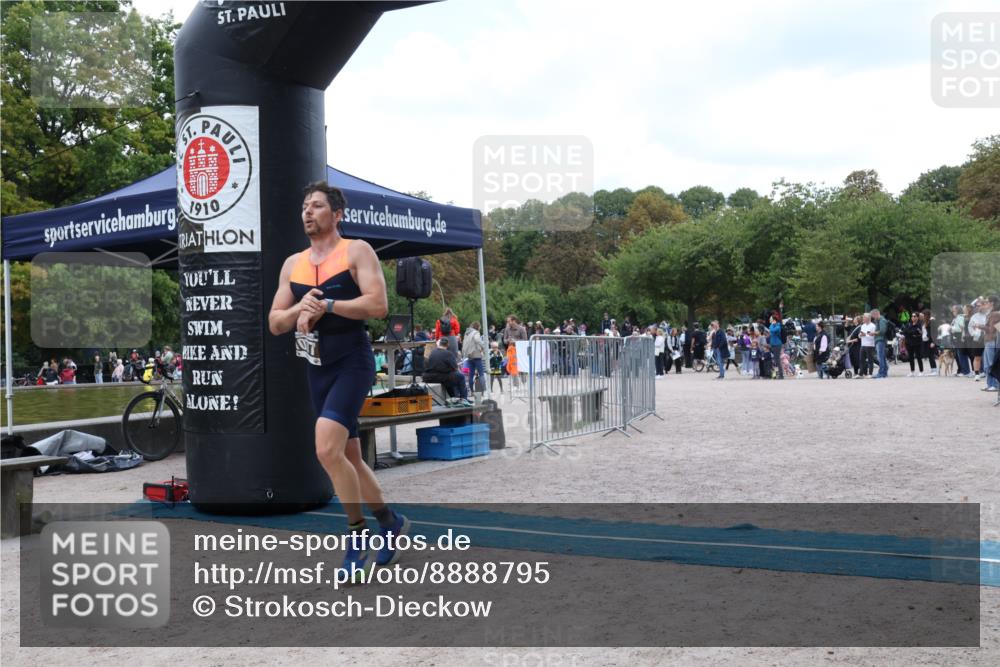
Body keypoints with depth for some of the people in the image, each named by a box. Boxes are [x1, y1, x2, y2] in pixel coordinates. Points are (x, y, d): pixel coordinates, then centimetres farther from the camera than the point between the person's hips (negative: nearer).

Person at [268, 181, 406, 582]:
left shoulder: (357, 251, -4)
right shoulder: (293, 264, 13)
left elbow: (378, 305, -17)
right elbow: (274, 324, 10)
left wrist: (327, 304, -21)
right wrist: (300, 310, -10)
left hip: (352, 362, -7)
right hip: (316, 367, 7)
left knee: (327, 449, -21)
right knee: (349, 457, 12)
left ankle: (358, 539, -6)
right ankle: (390, 523, 31)